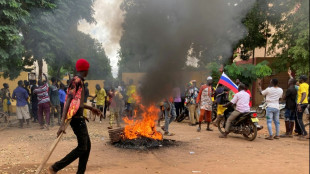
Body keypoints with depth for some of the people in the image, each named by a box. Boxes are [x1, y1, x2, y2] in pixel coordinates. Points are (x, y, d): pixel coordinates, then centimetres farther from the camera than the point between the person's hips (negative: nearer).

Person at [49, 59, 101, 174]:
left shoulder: (79, 81, 15)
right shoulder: (77, 81, -15)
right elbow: (68, 102, -24)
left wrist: (91, 108, 37)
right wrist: (63, 124, -30)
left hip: (79, 118, 10)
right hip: (77, 119, -10)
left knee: (87, 146, 13)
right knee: (82, 148, -7)